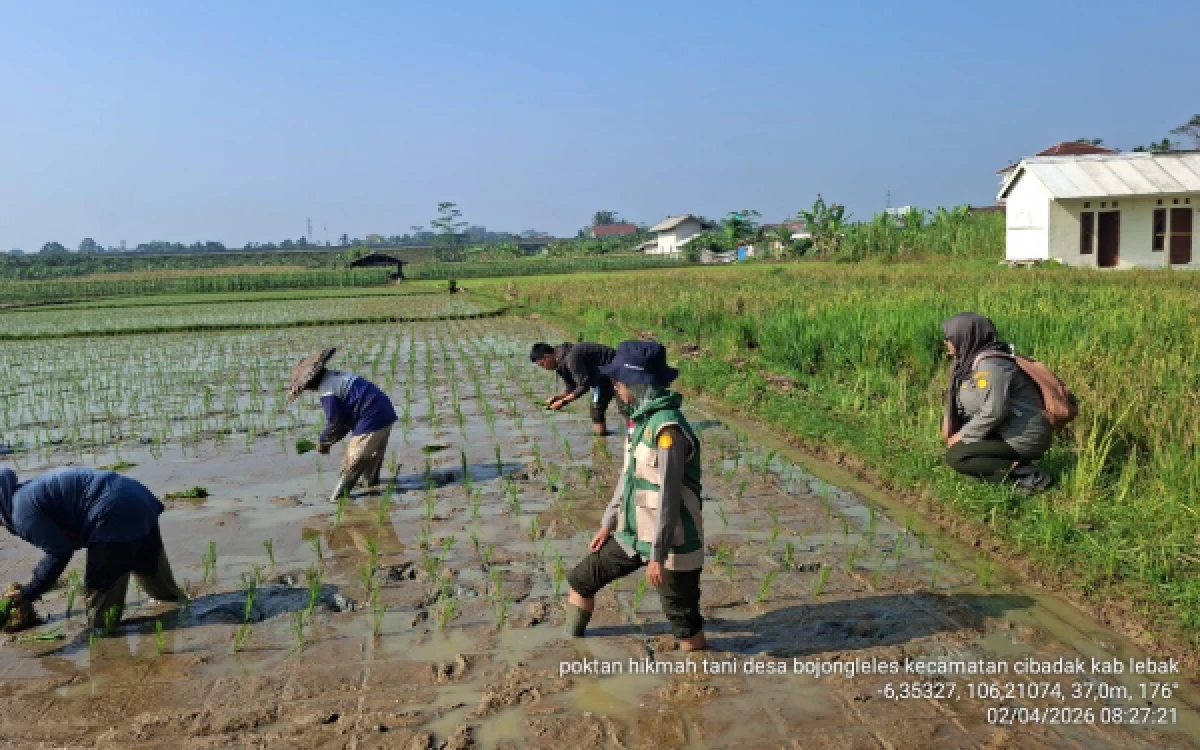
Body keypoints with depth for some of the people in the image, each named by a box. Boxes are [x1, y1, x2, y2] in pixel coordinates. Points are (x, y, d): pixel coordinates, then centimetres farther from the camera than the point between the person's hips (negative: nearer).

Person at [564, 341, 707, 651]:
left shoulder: (668, 427, -24)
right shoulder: (641, 418, 4)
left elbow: (669, 495, -24)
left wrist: (658, 555, -20)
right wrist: (608, 523, 17)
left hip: (671, 543, -9)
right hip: (632, 535, 9)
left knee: (684, 622, 3)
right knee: (581, 579, 15)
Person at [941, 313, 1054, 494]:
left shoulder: (990, 364, -21)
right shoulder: (973, 359, 8)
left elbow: (994, 411, -27)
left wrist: (962, 436, -17)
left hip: (1024, 439, -10)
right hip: (1007, 431, 10)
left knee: (955, 456, -13)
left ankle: (1027, 475, -12)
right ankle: (1015, 463, 7)